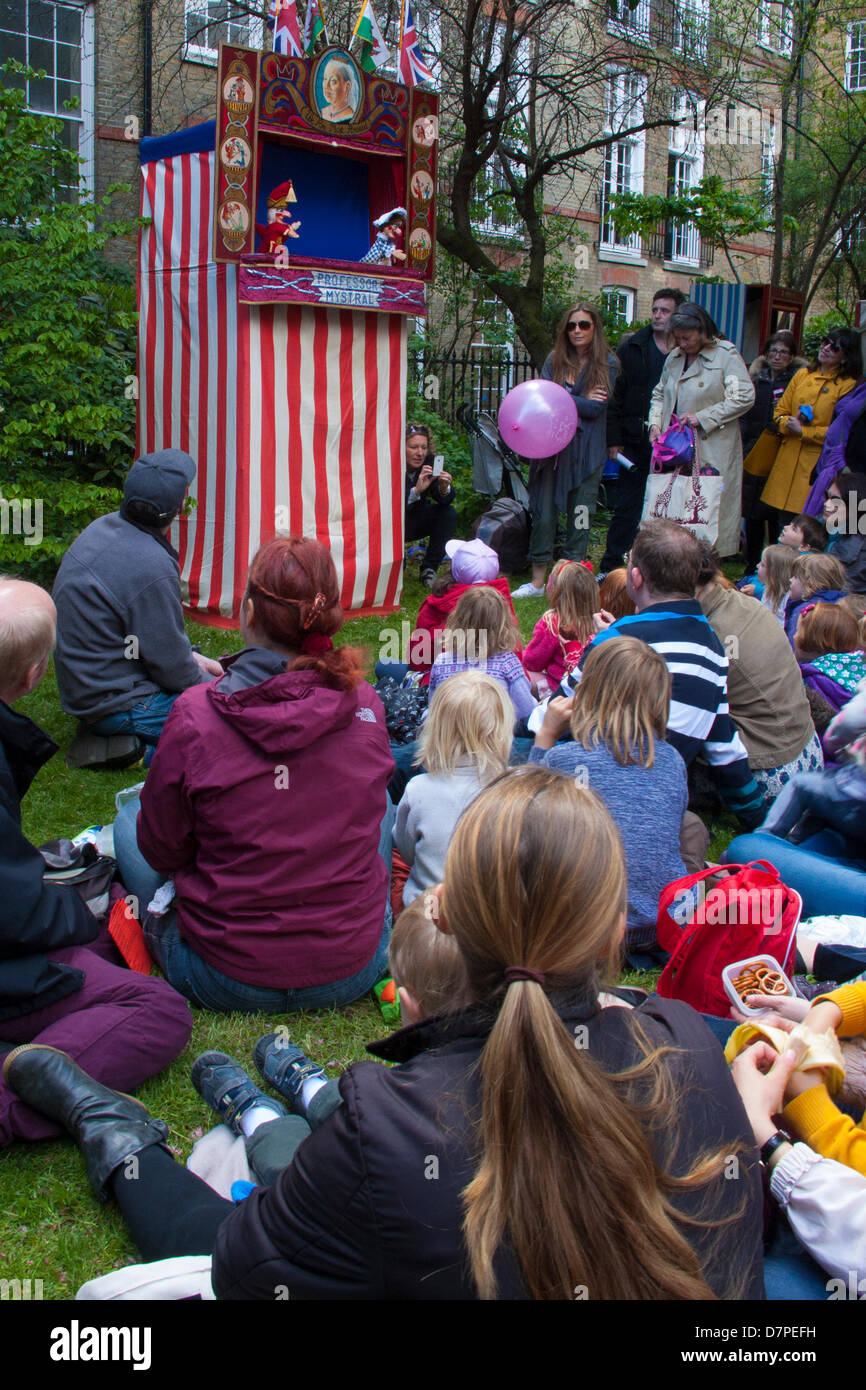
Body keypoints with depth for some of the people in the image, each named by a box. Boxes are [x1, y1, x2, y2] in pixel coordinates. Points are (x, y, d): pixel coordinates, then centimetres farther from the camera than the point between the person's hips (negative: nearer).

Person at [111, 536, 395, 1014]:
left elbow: (162, 849, -7)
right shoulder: (365, 704, -11)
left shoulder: (195, 715, -20)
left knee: (129, 818, 22)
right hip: (353, 973, 2)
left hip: (226, 982, -2)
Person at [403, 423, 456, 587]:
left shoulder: (429, 462, -14)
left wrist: (444, 488, -39)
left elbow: (445, 501, -16)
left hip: (415, 521, 4)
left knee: (448, 513, -18)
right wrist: (416, 490, -49)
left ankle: (429, 569, -9)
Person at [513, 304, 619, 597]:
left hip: (587, 451, -2)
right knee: (543, 512, 2)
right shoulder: (555, 360, 10)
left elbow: (597, 408, -10)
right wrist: (580, 400, -9)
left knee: (580, 514, 0)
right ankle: (538, 581, 11)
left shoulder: (607, 363, 1)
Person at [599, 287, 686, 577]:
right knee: (627, 508, 3)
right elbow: (614, 396, 4)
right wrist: (613, 439, -2)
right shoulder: (632, 348, 4)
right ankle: (610, 568, 10)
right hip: (638, 442, 0)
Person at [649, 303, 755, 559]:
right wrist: (655, 423, 5)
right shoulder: (674, 358, 14)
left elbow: (744, 397, -11)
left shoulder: (726, 354, -6)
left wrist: (702, 417, -14)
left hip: (712, 450, -6)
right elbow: (660, 394, 25)